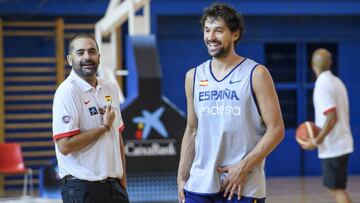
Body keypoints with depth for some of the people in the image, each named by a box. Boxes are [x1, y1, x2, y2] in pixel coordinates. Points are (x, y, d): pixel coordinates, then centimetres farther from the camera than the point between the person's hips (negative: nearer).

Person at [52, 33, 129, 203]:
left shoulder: (110, 88, 11)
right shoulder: (67, 91, -12)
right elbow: (65, 146, -20)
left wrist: (123, 179, 15)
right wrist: (104, 127, -11)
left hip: (113, 184, 7)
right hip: (82, 187, -6)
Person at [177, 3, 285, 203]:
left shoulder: (255, 74, -4)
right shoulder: (194, 76, 10)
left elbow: (276, 130, -7)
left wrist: (244, 167, -15)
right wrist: (181, 178, 10)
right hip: (199, 186, 4)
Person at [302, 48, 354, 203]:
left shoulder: (322, 85, -17)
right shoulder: (336, 81, 11)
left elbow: (332, 118, -23)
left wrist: (316, 141, -17)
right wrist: (319, 130, 18)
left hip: (332, 147, -9)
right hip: (342, 143, 9)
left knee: (337, 188, -4)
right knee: (335, 186, 17)